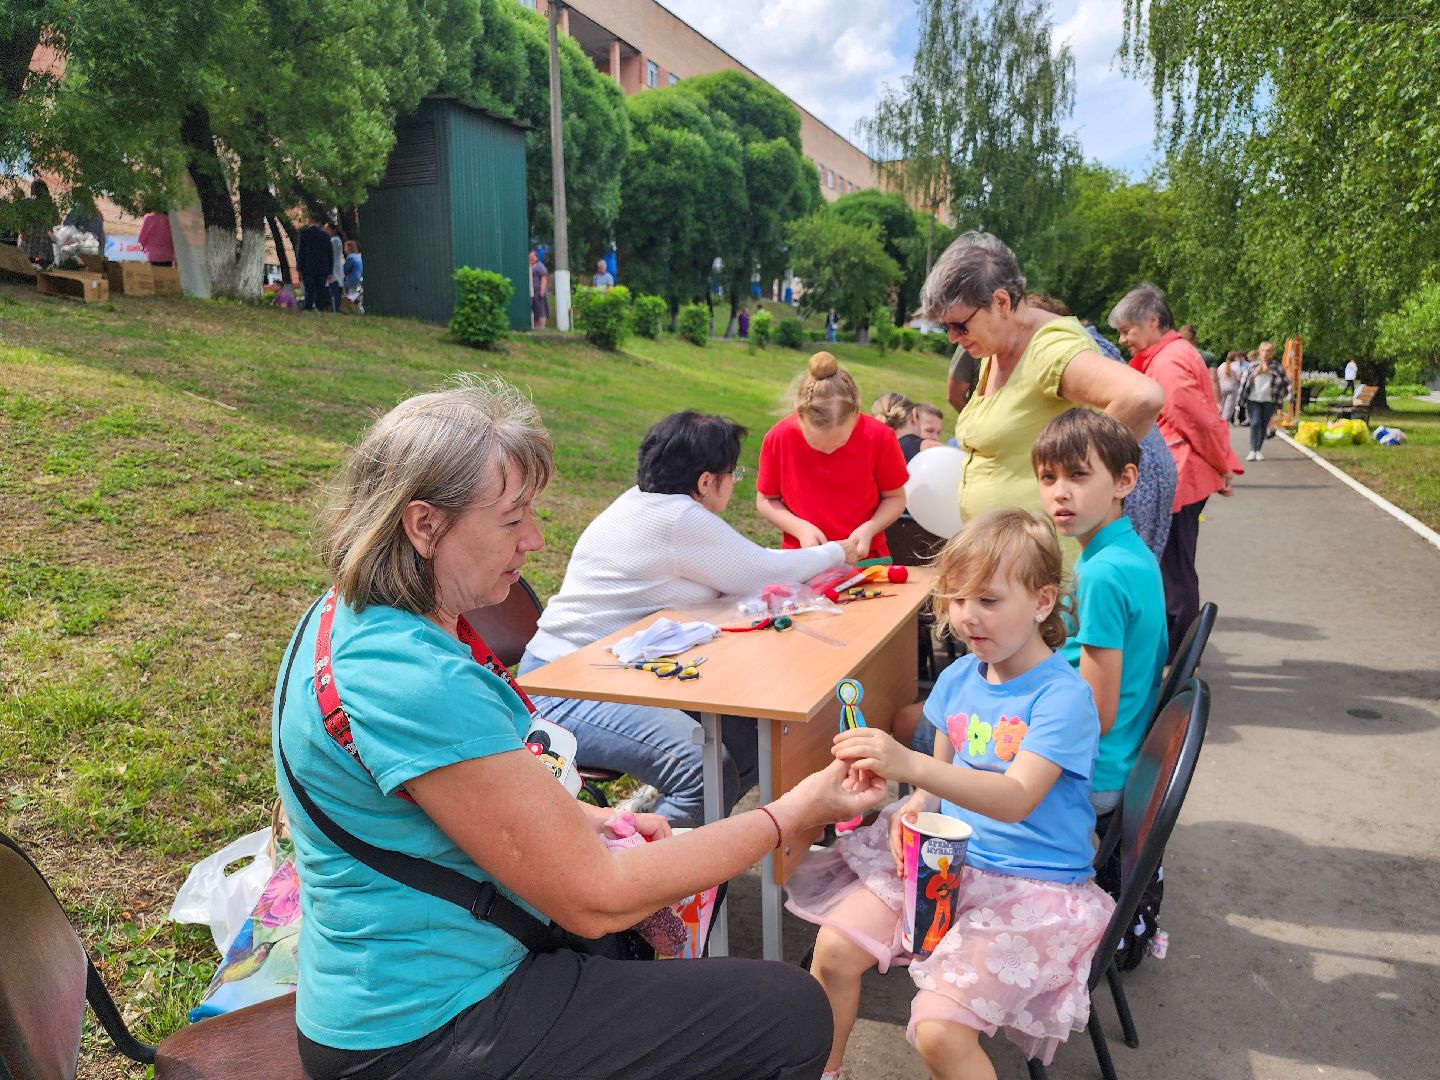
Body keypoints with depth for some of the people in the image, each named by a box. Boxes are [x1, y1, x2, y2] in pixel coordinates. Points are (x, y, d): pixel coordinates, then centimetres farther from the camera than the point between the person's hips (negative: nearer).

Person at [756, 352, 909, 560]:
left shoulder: (879, 437, -13)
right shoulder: (778, 439, -13)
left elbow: (895, 498, 1)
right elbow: (765, 501, 1)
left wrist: (869, 529, -16)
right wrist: (800, 528, -15)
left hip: (865, 558, 1)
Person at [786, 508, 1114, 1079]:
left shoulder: (1062, 695, -19)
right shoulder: (958, 677, 3)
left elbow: (1016, 799, -31)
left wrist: (910, 764, -44)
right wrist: (912, 810, -6)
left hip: (1032, 882, -6)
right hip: (948, 853, 7)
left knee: (939, 1029, -20)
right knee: (835, 947, -3)